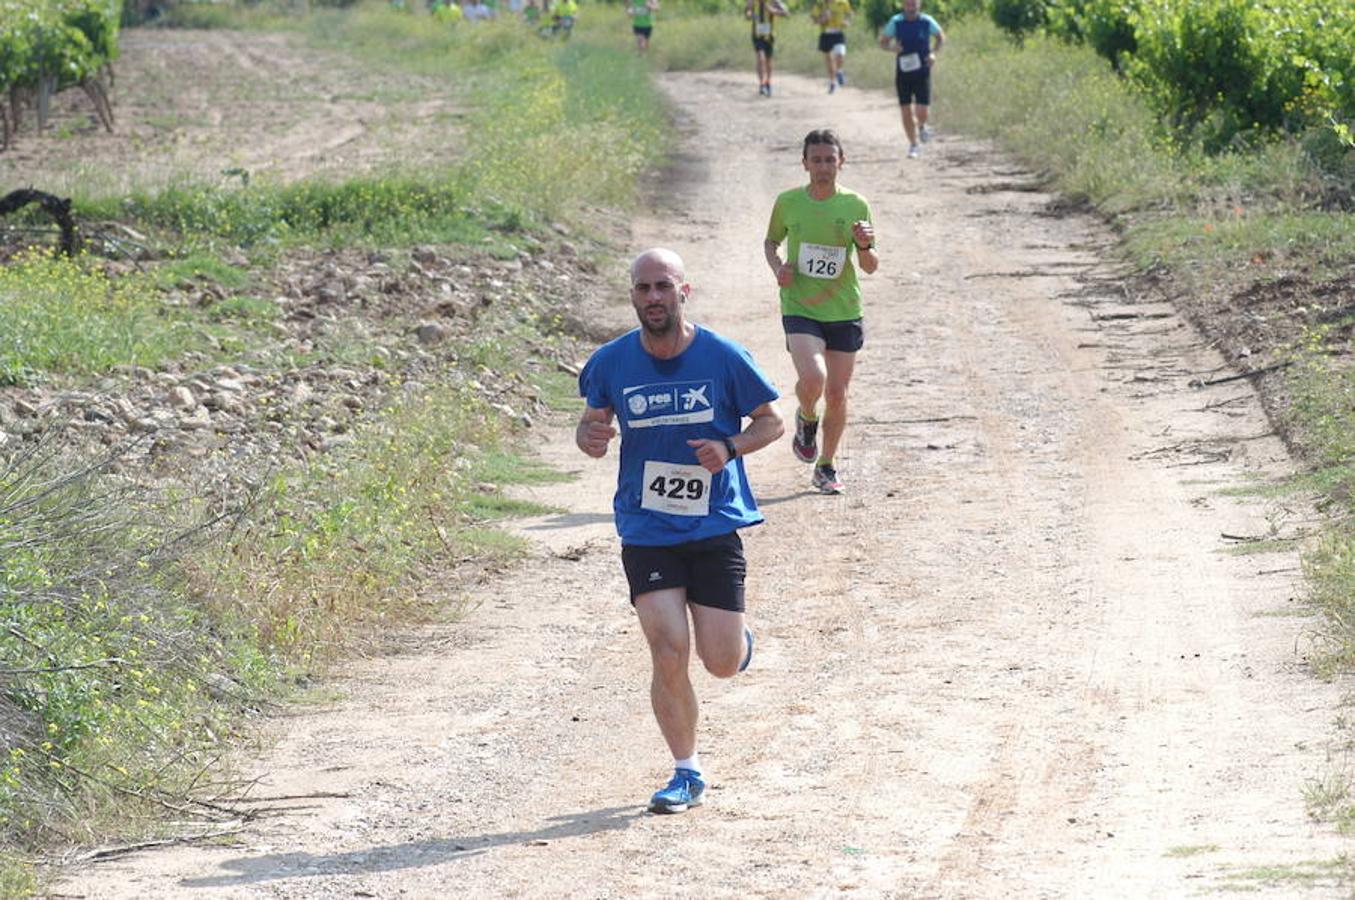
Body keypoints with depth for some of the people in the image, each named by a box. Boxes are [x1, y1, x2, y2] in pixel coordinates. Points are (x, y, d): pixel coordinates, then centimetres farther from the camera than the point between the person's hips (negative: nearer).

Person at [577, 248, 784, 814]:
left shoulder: (723, 358, -7)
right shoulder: (612, 363, -2)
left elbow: (772, 422, 4)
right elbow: (592, 423, 12)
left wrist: (730, 448, -15)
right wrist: (590, 438, -12)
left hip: (716, 528, -1)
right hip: (646, 533, 1)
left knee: (722, 664, -4)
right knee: (669, 656, -11)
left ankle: (740, 636, 35)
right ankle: (687, 773, 7)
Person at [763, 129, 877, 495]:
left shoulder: (856, 206, -2)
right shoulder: (788, 202, -2)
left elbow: (871, 266, 2)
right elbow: (771, 241, 15)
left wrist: (865, 247, -20)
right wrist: (778, 267, -6)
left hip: (844, 312, 1)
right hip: (799, 309, -1)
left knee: (837, 393, 5)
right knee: (813, 378, -24)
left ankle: (827, 466, 26)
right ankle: (807, 420, 11)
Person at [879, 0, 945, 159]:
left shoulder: (927, 22, -3)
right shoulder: (896, 22, -3)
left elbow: (941, 37, 12)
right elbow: (883, 42, 5)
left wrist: (933, 53, -5)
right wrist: (892, 47, -18)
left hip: (922, 72, -1)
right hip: (903, 72, 1)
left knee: (922, 112, -9)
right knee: (906, 112, 0)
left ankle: (922, 127, 27)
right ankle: (914, 145, 15)